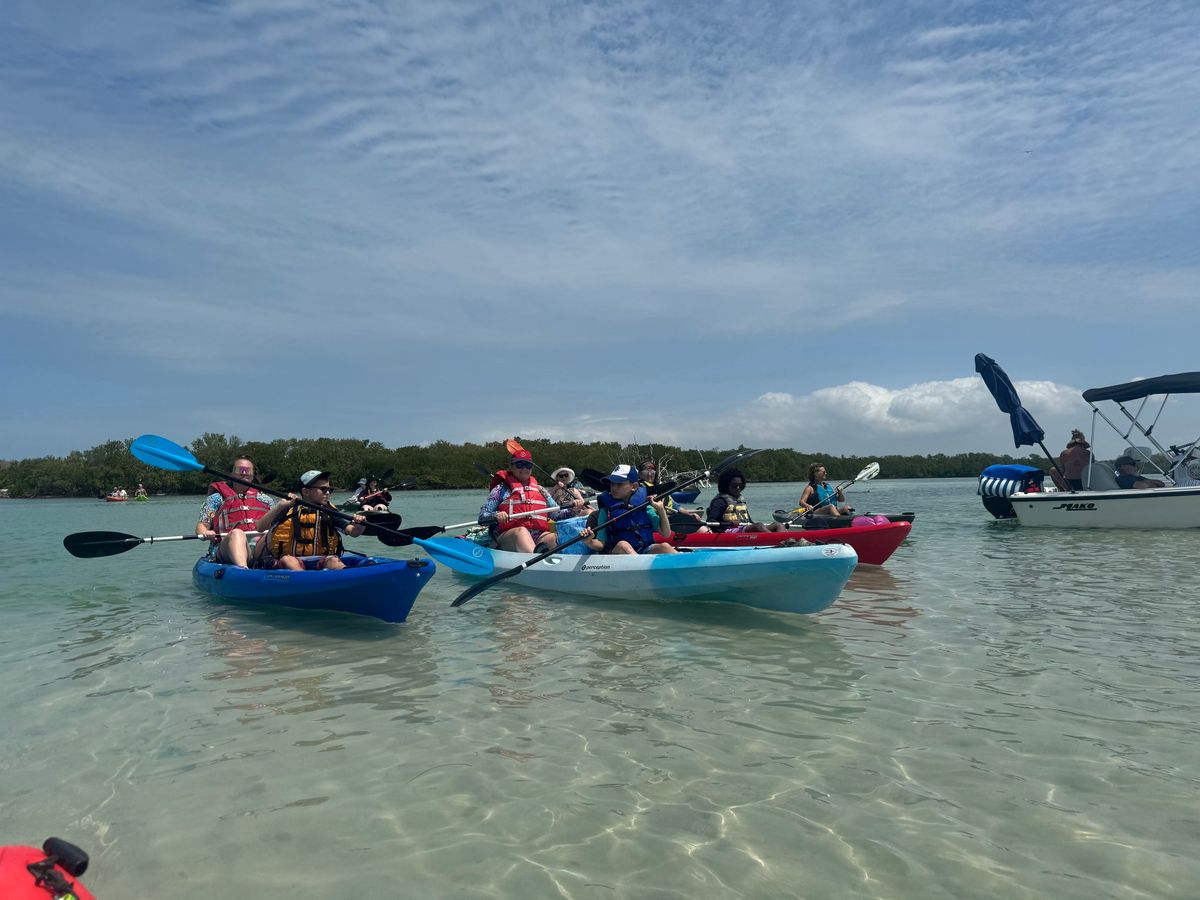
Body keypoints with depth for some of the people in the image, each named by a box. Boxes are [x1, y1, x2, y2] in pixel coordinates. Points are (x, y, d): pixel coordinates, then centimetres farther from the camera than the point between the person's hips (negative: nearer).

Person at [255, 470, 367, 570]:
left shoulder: (329, 512, 12)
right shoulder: (289, 510, 7)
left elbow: (353, 532, 3)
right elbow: (260, 528, -1)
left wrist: (360, 525, -20)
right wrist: (279, 506, -12)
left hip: (320, 562, 2)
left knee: (334, 561, -28)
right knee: (288, 560, -33)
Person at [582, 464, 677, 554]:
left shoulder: (644, 506, 11)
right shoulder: (606, 510, 8)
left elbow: (666, 535, 9)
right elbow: (601, 544, 5)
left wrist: (661, 510, -3)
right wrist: (589, 541, -16)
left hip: (647, 552, 2)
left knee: (664, 546, -26)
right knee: (622, 545, -33)